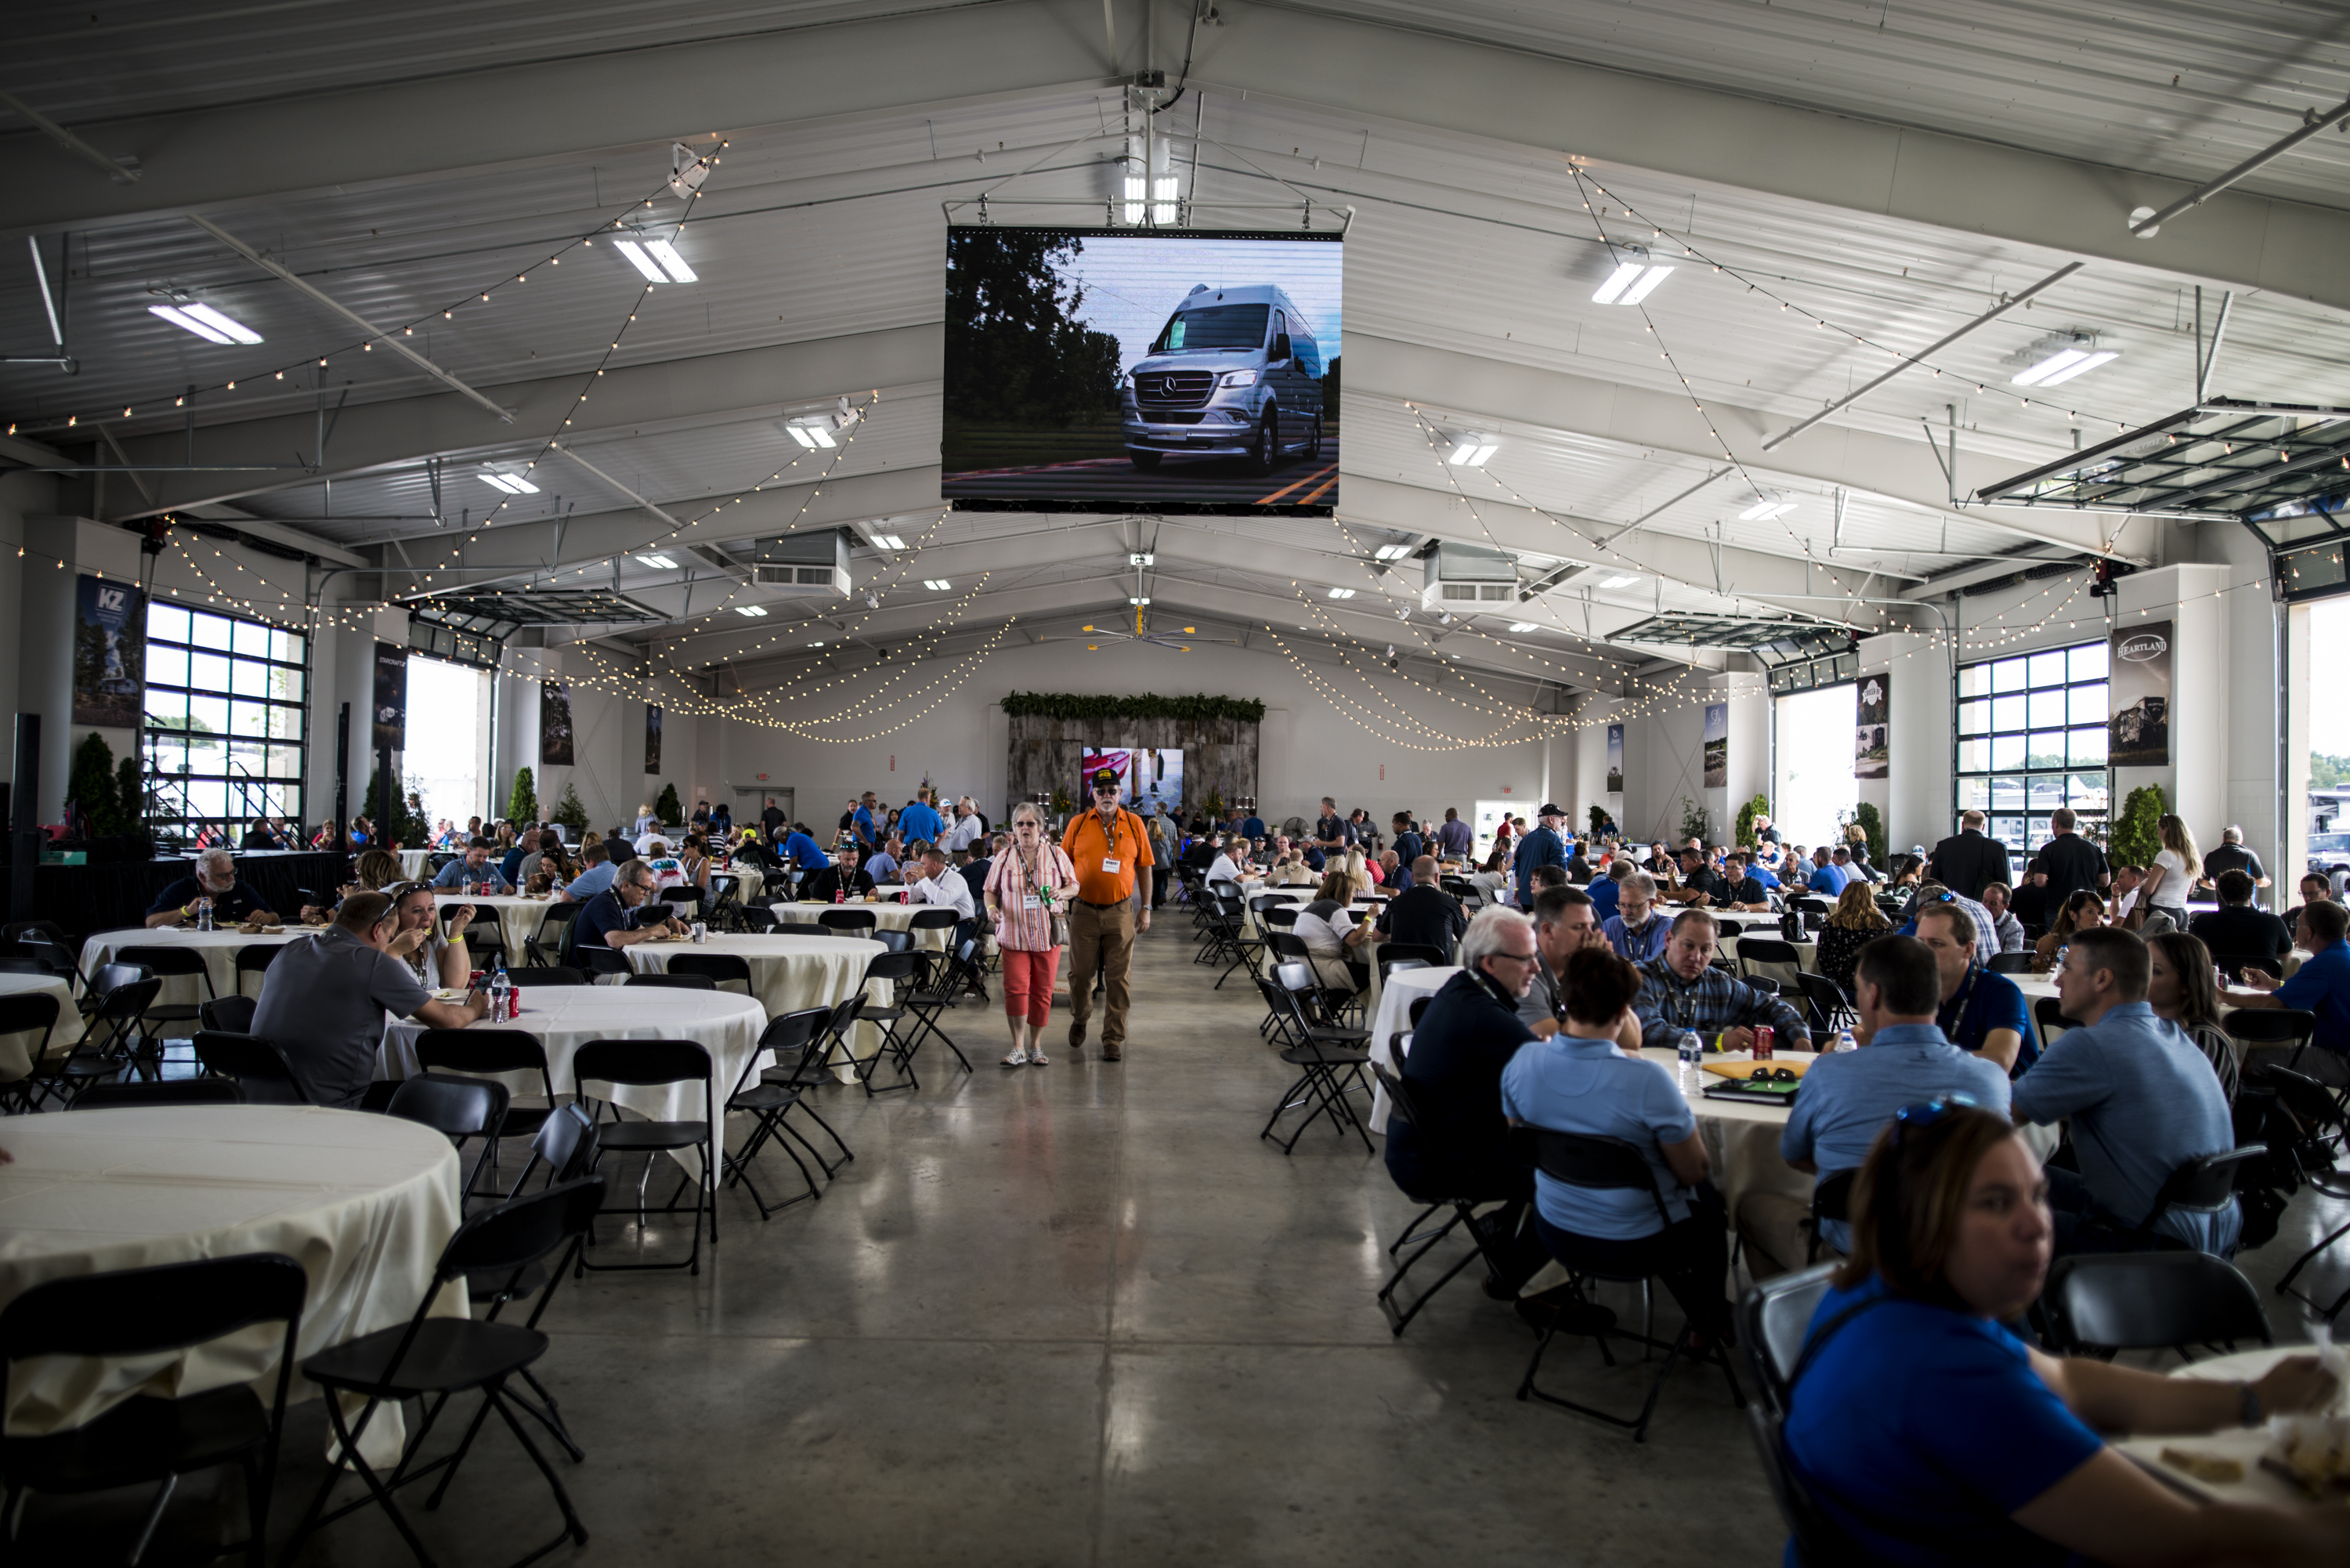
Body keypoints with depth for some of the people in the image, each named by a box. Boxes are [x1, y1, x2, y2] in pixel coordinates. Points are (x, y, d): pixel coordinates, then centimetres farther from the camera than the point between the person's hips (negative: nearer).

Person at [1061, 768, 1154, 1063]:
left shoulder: (1134, 824, 3)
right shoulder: (1078, 824, 3)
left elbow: (1144, 867, 6)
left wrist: (1146, 908, 2)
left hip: (1120, 911, 0)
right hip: (1084, 910, 0)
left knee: (1118, 978, 1)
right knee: (1080, 973, 9)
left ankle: (1113, 1040, 9)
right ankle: (1079, 1019, 37)